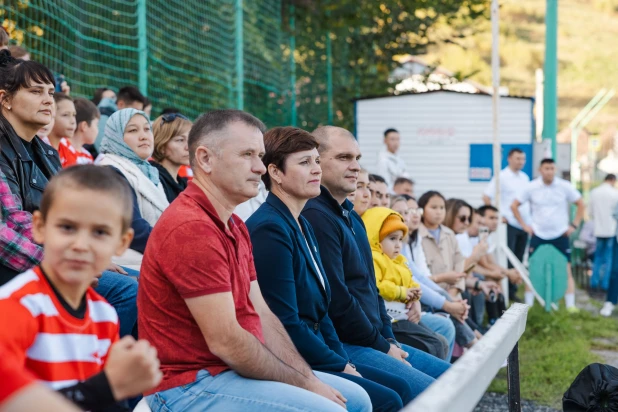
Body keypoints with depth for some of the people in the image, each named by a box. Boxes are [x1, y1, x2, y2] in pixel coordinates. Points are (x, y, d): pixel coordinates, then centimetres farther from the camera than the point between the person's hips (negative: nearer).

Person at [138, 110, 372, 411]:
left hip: (230, 371, 10)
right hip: (191, 384, -10)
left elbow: (262, 315, 11)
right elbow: (225, 341, -22)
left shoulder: (236, 227, 14)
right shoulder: (191, 228, -20)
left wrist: (309, 380, -1)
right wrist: (303, 384, -11)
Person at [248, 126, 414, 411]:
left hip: (316, 357, 10)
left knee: (399, 387, 7)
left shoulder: (303, 226, 14)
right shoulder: (270, 229, -18)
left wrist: (343, 361, 5)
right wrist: (342, 367, -12)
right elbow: (287, 326, -21)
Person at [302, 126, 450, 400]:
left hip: (376, 341, 11)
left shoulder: (351, 217, 17)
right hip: (342, 346, -11)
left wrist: (390, 340, 9)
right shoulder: (316, 217, -18)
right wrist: (382, 347, -10)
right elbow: (337, 300, -21)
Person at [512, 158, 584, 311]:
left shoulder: (565, 187, -4)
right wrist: (524, 225, 0)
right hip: (538, 235, 0)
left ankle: (571, 305, 1)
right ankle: (528, 304, 9)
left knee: (566, 271, -4)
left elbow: (580, 204, 6)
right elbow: (514, 206, 4)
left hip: (560, 235, 0)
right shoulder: (531, 187, -4)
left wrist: (574, 225, 1)